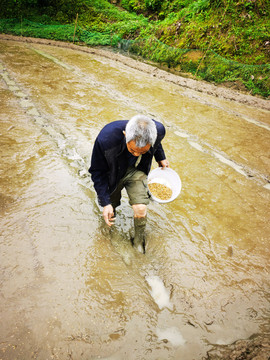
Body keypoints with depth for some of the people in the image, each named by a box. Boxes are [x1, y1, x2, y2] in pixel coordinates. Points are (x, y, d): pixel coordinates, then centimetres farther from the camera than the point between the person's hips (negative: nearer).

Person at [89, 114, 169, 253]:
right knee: (110, 206, 16)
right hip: (112, 173, 0)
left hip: (136, 171, 1)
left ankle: (139, 242, 17)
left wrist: (161, 158, 14)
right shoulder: (105, 139, -39)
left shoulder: (158, 130, -30)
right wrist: (106, 203, -23)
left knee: (141, 209, -15)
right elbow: (98, 172, -21)